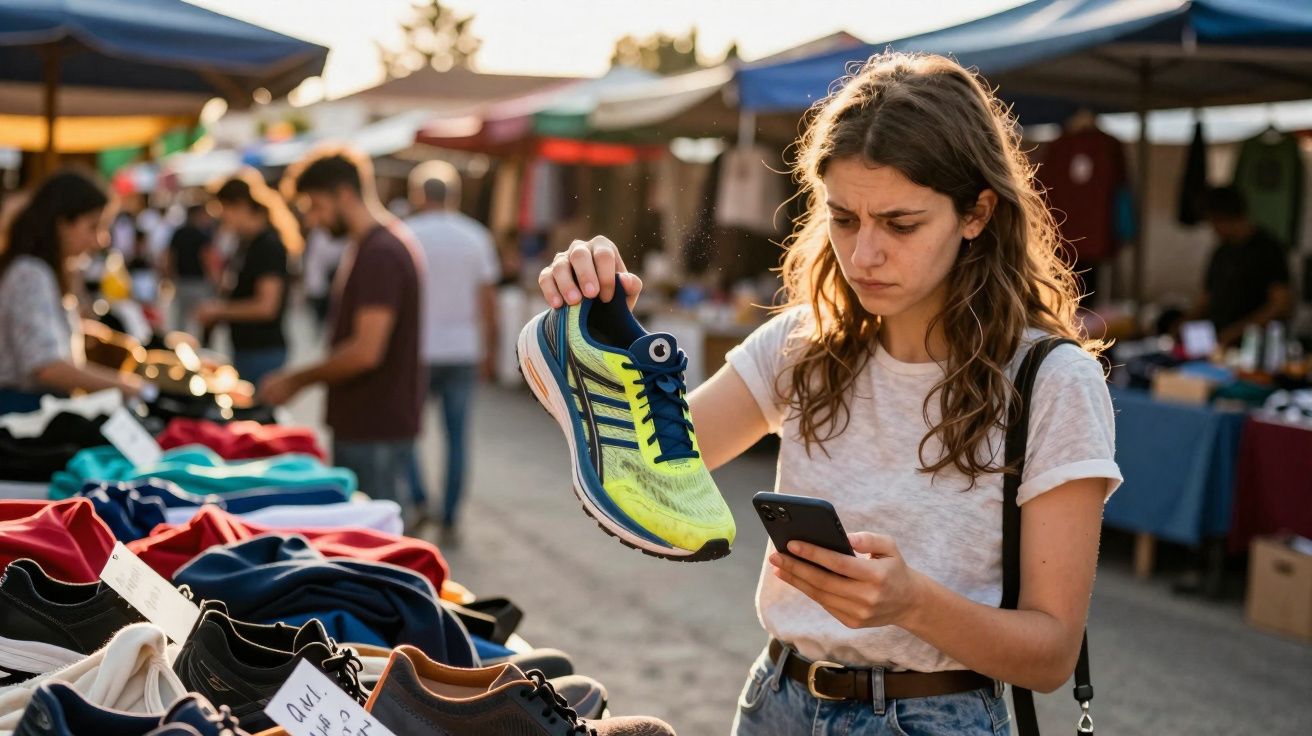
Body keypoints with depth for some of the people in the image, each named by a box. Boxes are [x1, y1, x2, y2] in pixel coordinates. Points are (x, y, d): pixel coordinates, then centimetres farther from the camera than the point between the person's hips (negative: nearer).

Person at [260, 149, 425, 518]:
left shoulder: (380, 253, -19)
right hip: (358, 424, 10)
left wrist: (296, 380, -13)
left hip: (377, 432, -10)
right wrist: (298, 379, 15)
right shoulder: (367, 246, 15)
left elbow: (366, 351, -25)